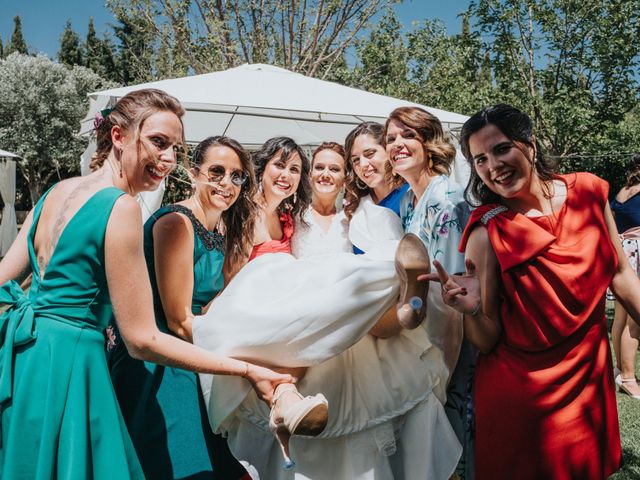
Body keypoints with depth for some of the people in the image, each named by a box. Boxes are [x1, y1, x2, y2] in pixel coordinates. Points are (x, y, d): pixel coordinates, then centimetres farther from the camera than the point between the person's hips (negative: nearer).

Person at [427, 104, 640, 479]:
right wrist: (472, 309, -32)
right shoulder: (486, 234, -18)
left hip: (592, 379, 4)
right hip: (521, 397, -4)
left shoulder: (588, 192, -7)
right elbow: (487, 342, -14)